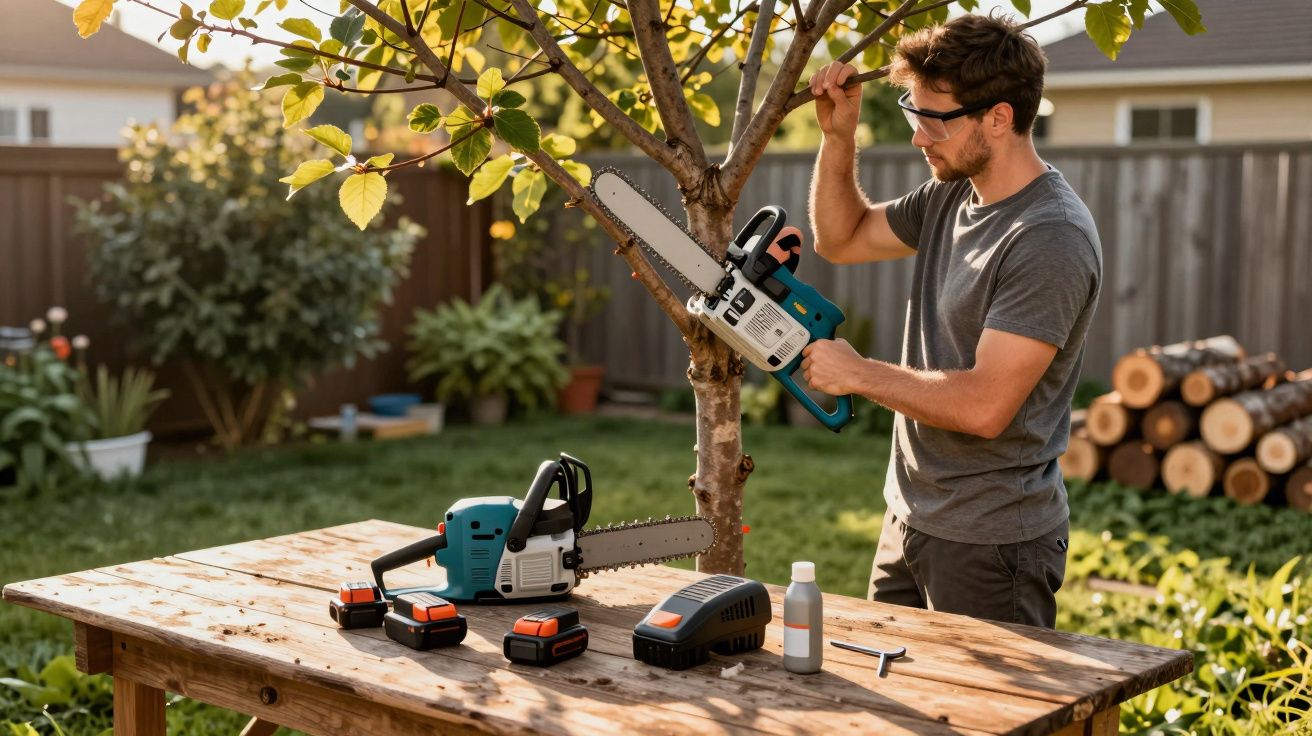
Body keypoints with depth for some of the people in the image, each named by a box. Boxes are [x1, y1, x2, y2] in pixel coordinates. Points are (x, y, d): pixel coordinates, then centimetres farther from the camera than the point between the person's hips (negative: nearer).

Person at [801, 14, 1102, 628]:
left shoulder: (1051, 239, -22)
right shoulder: (952, 196, 5)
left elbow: (984, 405, -28)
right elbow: (841, 240, 20)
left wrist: (857, 373, -15)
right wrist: (838, 135, 4)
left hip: (990, 546, -9)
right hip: (910, 519, 9)